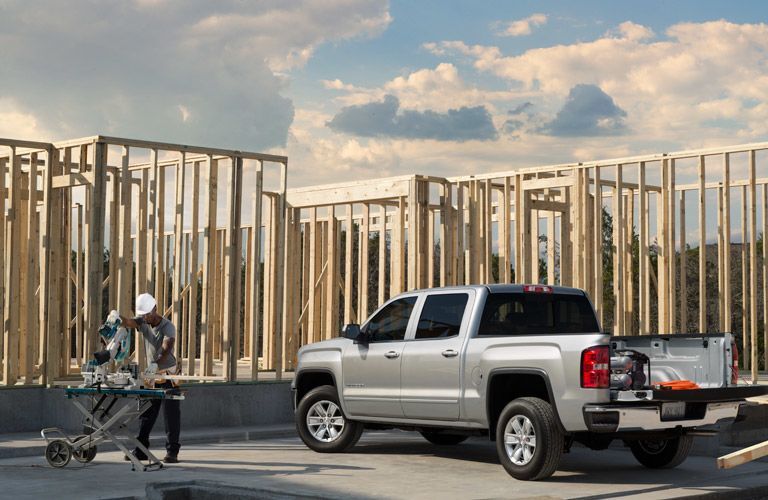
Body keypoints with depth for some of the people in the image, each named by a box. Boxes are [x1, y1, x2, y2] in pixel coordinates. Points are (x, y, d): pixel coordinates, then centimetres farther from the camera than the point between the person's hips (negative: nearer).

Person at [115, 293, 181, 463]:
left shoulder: (168, 327, -17)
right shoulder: (143, 322, 0)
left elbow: (166, 350, -30)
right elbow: (128, 322, -20)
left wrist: (156, 364, -48)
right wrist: (116, 317, -43)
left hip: (168, 374, -6)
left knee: (171, 414, -4)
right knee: (146, 414, 7)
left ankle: (172, 452, -1)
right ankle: (140, 450, 11)